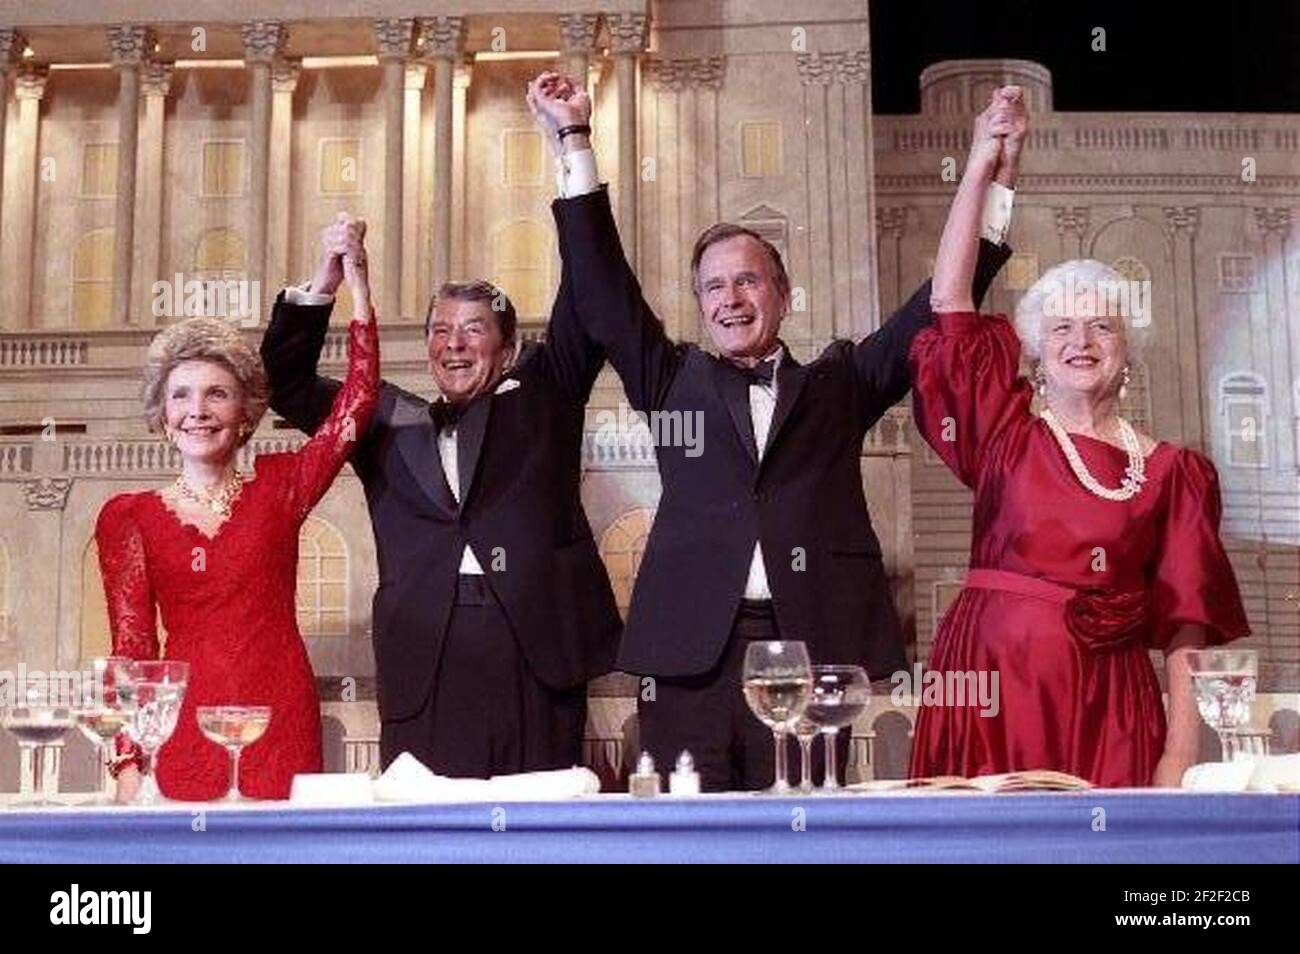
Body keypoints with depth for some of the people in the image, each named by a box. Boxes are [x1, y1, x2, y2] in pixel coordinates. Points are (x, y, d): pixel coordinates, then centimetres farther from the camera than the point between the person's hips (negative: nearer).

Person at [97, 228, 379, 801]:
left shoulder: (277, 488, 7)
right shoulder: (129, 517, 8)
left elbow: (356, 404, -3)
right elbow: (131, 644, 3)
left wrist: (358, 286, -7)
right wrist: (128, 764, -5)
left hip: (280, 722, 0)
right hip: (185, 727, 0)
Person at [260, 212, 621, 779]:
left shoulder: (539, 397, 16)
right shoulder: (392, 422, 20)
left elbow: (581, 317, 7)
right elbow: (288, 389, 17)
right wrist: (321, 285, 4)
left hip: (534, 652, -1)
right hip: (424, 658, 1)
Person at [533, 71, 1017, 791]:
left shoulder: (837, 384, 17)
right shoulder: (676, 382, 17)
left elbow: (936, 311, 13)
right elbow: (605, 295, 11)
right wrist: (575, 139, 7)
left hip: (809, 649, 0)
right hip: (690, 653, 0)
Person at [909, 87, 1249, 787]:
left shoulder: (1169, 472, 7)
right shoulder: (1008, 435, 7)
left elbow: (1184, 618, 3)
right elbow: (949, 306, 0)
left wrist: (1181, 753, -7)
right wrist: (979, 167, -4)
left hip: (1107, 708, 1)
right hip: (993, 689, 0)